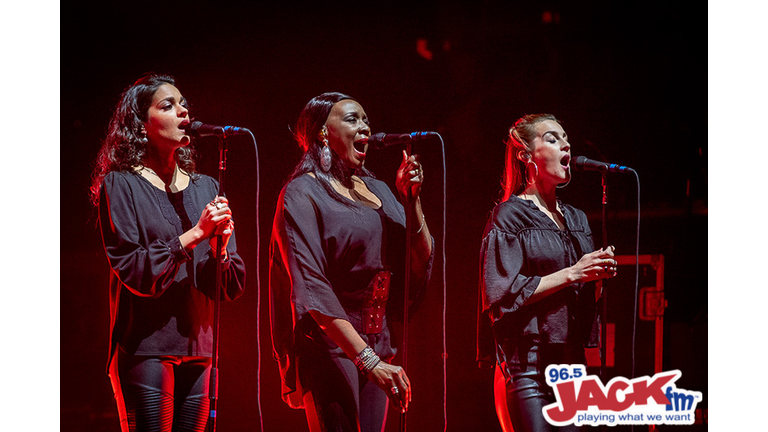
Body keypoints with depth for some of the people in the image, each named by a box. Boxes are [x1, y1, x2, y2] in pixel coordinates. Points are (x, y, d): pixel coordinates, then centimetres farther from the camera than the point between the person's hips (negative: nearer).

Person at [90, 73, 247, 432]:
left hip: (199, 350, 5)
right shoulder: (120, 184, -1)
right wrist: (195, 234, -15)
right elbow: (132, 271, -12)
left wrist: (220, 248, -11)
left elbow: (234, 286, 9)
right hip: (146, 348, -5)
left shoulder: (206, 188, 13)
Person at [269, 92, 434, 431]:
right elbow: (312, 288, -17)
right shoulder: (303, 193, -6)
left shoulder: (377, 190, 14)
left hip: (376, 345, 7)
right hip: (328, 346, -6)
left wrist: (412, 200, -4)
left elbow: (421, 262, 11)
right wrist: (368, 360, -26)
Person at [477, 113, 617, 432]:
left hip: (571, 360, 7)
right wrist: (571, 274, -14)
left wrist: (599, 275, 0)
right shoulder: (510, 215, -3)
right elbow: (505, 292, -14)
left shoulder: (576, 219, 18)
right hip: (528, 362, -7)